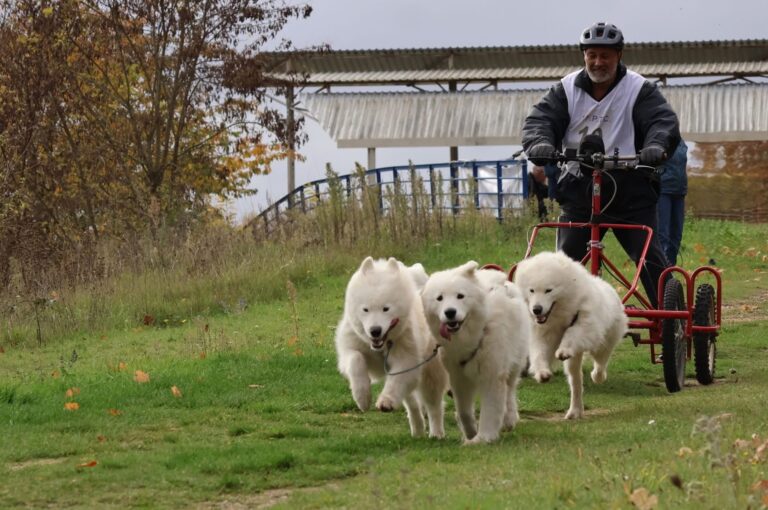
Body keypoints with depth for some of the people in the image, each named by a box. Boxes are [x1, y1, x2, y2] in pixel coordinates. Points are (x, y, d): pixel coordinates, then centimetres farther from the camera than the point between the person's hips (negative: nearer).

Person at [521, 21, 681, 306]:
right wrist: (539, 143, -26)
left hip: (629, 190, -2)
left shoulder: (639, 90, 1)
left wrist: (656, 146, -34)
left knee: (650, 260, -7)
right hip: (579, 189, 2)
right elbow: (541, 119, -2)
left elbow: (664, 121, -11)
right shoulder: (567, 90, 7)